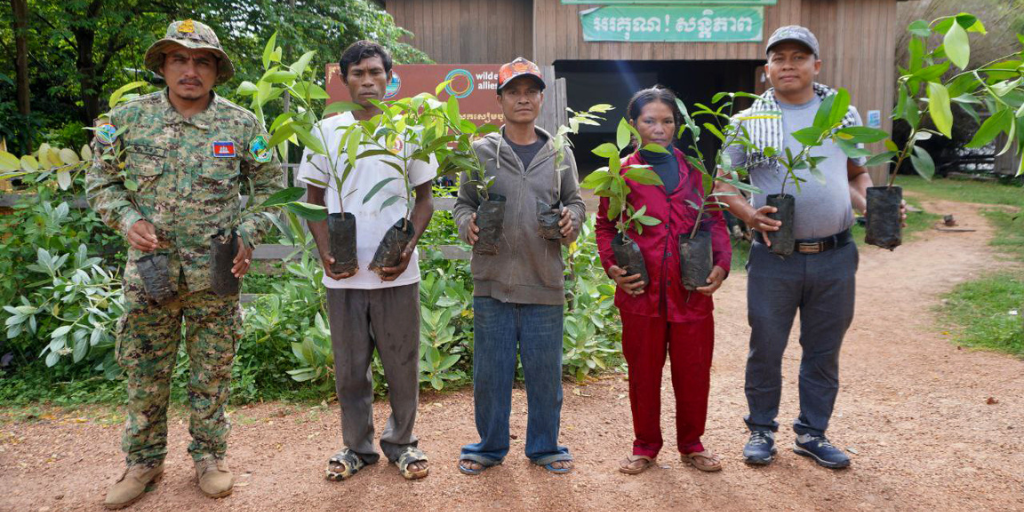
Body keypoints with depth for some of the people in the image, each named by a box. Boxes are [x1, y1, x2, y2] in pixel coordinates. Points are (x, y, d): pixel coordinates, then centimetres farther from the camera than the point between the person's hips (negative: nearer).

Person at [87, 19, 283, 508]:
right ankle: (144, 459, 28)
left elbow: (271, 188, 7)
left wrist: (249, 234, -6)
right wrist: (128, 220, -8)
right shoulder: (128, 117, 1)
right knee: (144, 371, 10)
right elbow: (100, 181, 10)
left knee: (212, 371, 9)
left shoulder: (243, 125, 0)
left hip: (215, 272, -1)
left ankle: (209, 454, 27)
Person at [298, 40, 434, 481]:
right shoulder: (326, 131, 5)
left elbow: (424, 199, 7)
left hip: (397, 273, 0)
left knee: (402, 363, 8)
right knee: (350, 366, 10)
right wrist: (326, 255, -7)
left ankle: (401, 441, 26)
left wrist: (408, 248, -9)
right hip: (343, 274, 1)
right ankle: (357, 446, 27)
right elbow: (314, 200, 8)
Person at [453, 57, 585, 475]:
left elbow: (574, 201, 17)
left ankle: (544, 445, 27)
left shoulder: (559, 153, 10)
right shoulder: (480, 151, 5)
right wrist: (468, 224, -10)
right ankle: (490, 445, 27)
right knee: (490, 370, 8)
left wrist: (571, 220, -4)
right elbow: (463, 202, 11)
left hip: (544, 283, 1)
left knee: (545, 370, 8)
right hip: (492, 282, -1)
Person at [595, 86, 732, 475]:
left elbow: (714, 219, 11)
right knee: (643, 373, 10)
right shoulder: (622, 172, 2)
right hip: (642, 293, -1)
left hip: (692, 292, 2)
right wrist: (612, 266, -7)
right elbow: (605, 225, 8)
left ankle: (691, 444, 29)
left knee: (694, 371, 9)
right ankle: (645, 446, 27)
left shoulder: (693, 169, 8)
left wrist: (721, 262, -3)